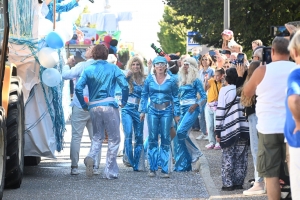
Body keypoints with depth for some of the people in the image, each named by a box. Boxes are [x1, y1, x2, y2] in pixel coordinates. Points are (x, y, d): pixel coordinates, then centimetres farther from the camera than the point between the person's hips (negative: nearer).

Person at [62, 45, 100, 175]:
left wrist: (68, 64, 6)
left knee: (76, 137, 1)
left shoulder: (82, 66, -10)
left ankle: (74, 167, -1)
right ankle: (95, 167, 6)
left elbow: (65, 75, -13)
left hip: (80, 106, -4)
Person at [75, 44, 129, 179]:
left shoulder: (88, 70, 7)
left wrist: (84, 105, 8)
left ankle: (91, 157, -12)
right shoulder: (113, 68, 3)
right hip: (109, 106, -3)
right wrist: (123, 102, 5)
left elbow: (78, 88, -3)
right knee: (114, 139, 6)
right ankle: (110, 171, 3)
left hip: (93, 107, 3)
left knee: (97, 137, 18)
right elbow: (124, 85, -8)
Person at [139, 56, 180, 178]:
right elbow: (144, 95, 10)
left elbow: (175, 98, 5)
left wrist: (176, 113, 3)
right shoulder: (149, 79, 4)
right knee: (152, 139, 0)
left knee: (165, 139, 0)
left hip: (166, 111, -1)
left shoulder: (171, 80, 1)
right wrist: (143, 111, 6)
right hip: (153, 110, 1)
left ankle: (165, 169, 3)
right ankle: (152, 168, 7)